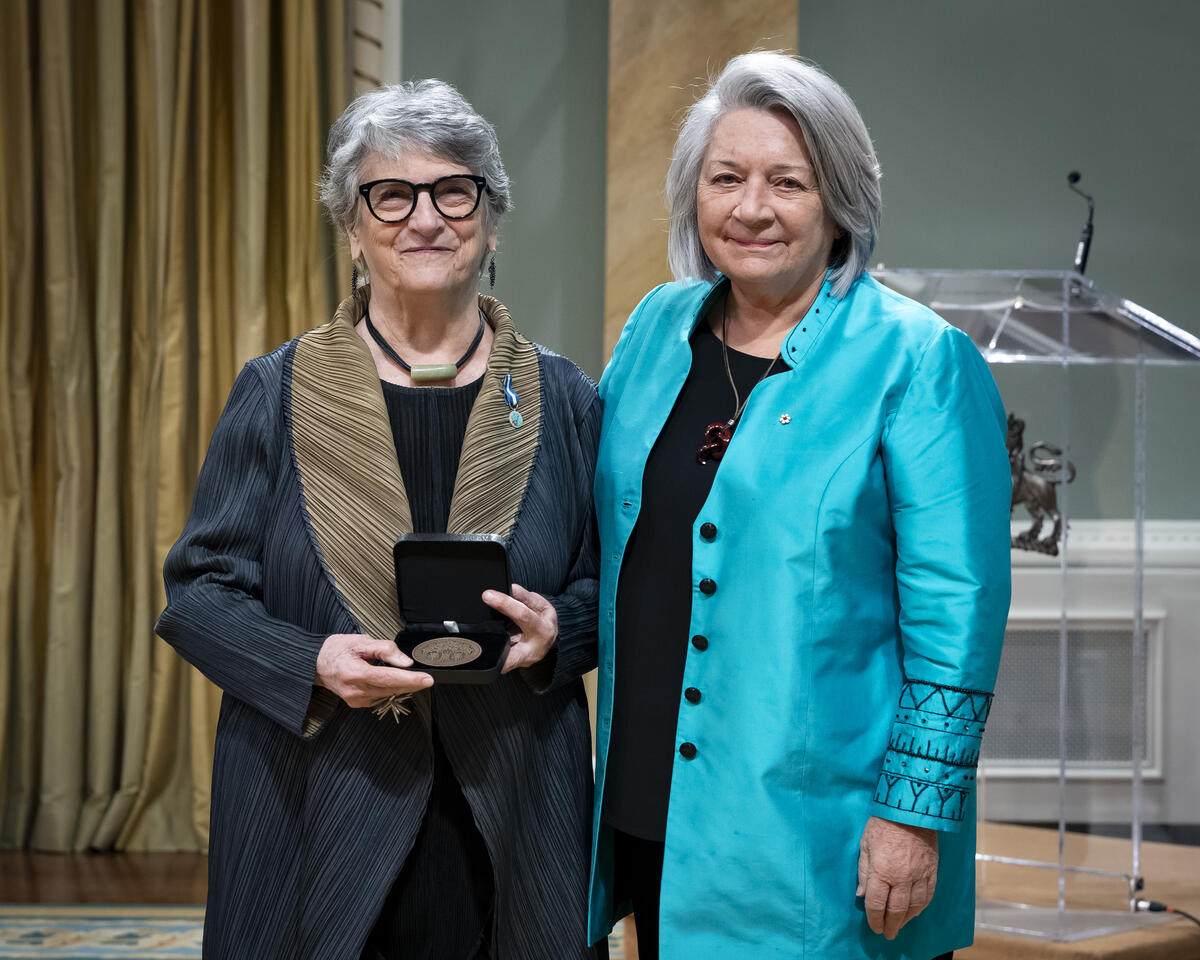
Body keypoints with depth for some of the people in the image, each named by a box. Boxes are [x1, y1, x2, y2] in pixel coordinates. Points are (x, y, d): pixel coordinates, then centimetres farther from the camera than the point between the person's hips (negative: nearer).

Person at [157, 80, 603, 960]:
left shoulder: (561, 401, 6)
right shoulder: (278, 395, 2)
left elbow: (610, 583, 11)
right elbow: (200, 590, 2)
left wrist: (555, 630, -12)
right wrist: (311, 664, -16)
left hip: (509, 823, 1)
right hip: (316, 814, -1)